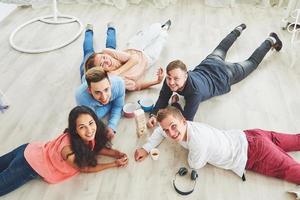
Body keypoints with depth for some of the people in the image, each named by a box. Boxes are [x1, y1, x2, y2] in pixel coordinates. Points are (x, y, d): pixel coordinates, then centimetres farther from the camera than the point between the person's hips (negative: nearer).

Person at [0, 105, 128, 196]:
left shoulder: (88, 137, -20)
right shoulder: (69, 151, -39)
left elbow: (95, 148, 1)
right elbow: (86, 169, -20)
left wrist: (117, 154, -15)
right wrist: (114, 164, -18)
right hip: (28, 167, -7)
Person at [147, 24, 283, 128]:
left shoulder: (195, 91, -50)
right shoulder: (170, 79, -34)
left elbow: (187, 119, -43)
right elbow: (163, 97, -21)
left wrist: (175, 104, -30)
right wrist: (153, 115, -38)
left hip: (224, 74, -5)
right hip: (206, 65, 5)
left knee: (252, 62, 23)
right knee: (221, 49, 36)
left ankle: (271, 41, 46)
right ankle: (238, 30, 63)